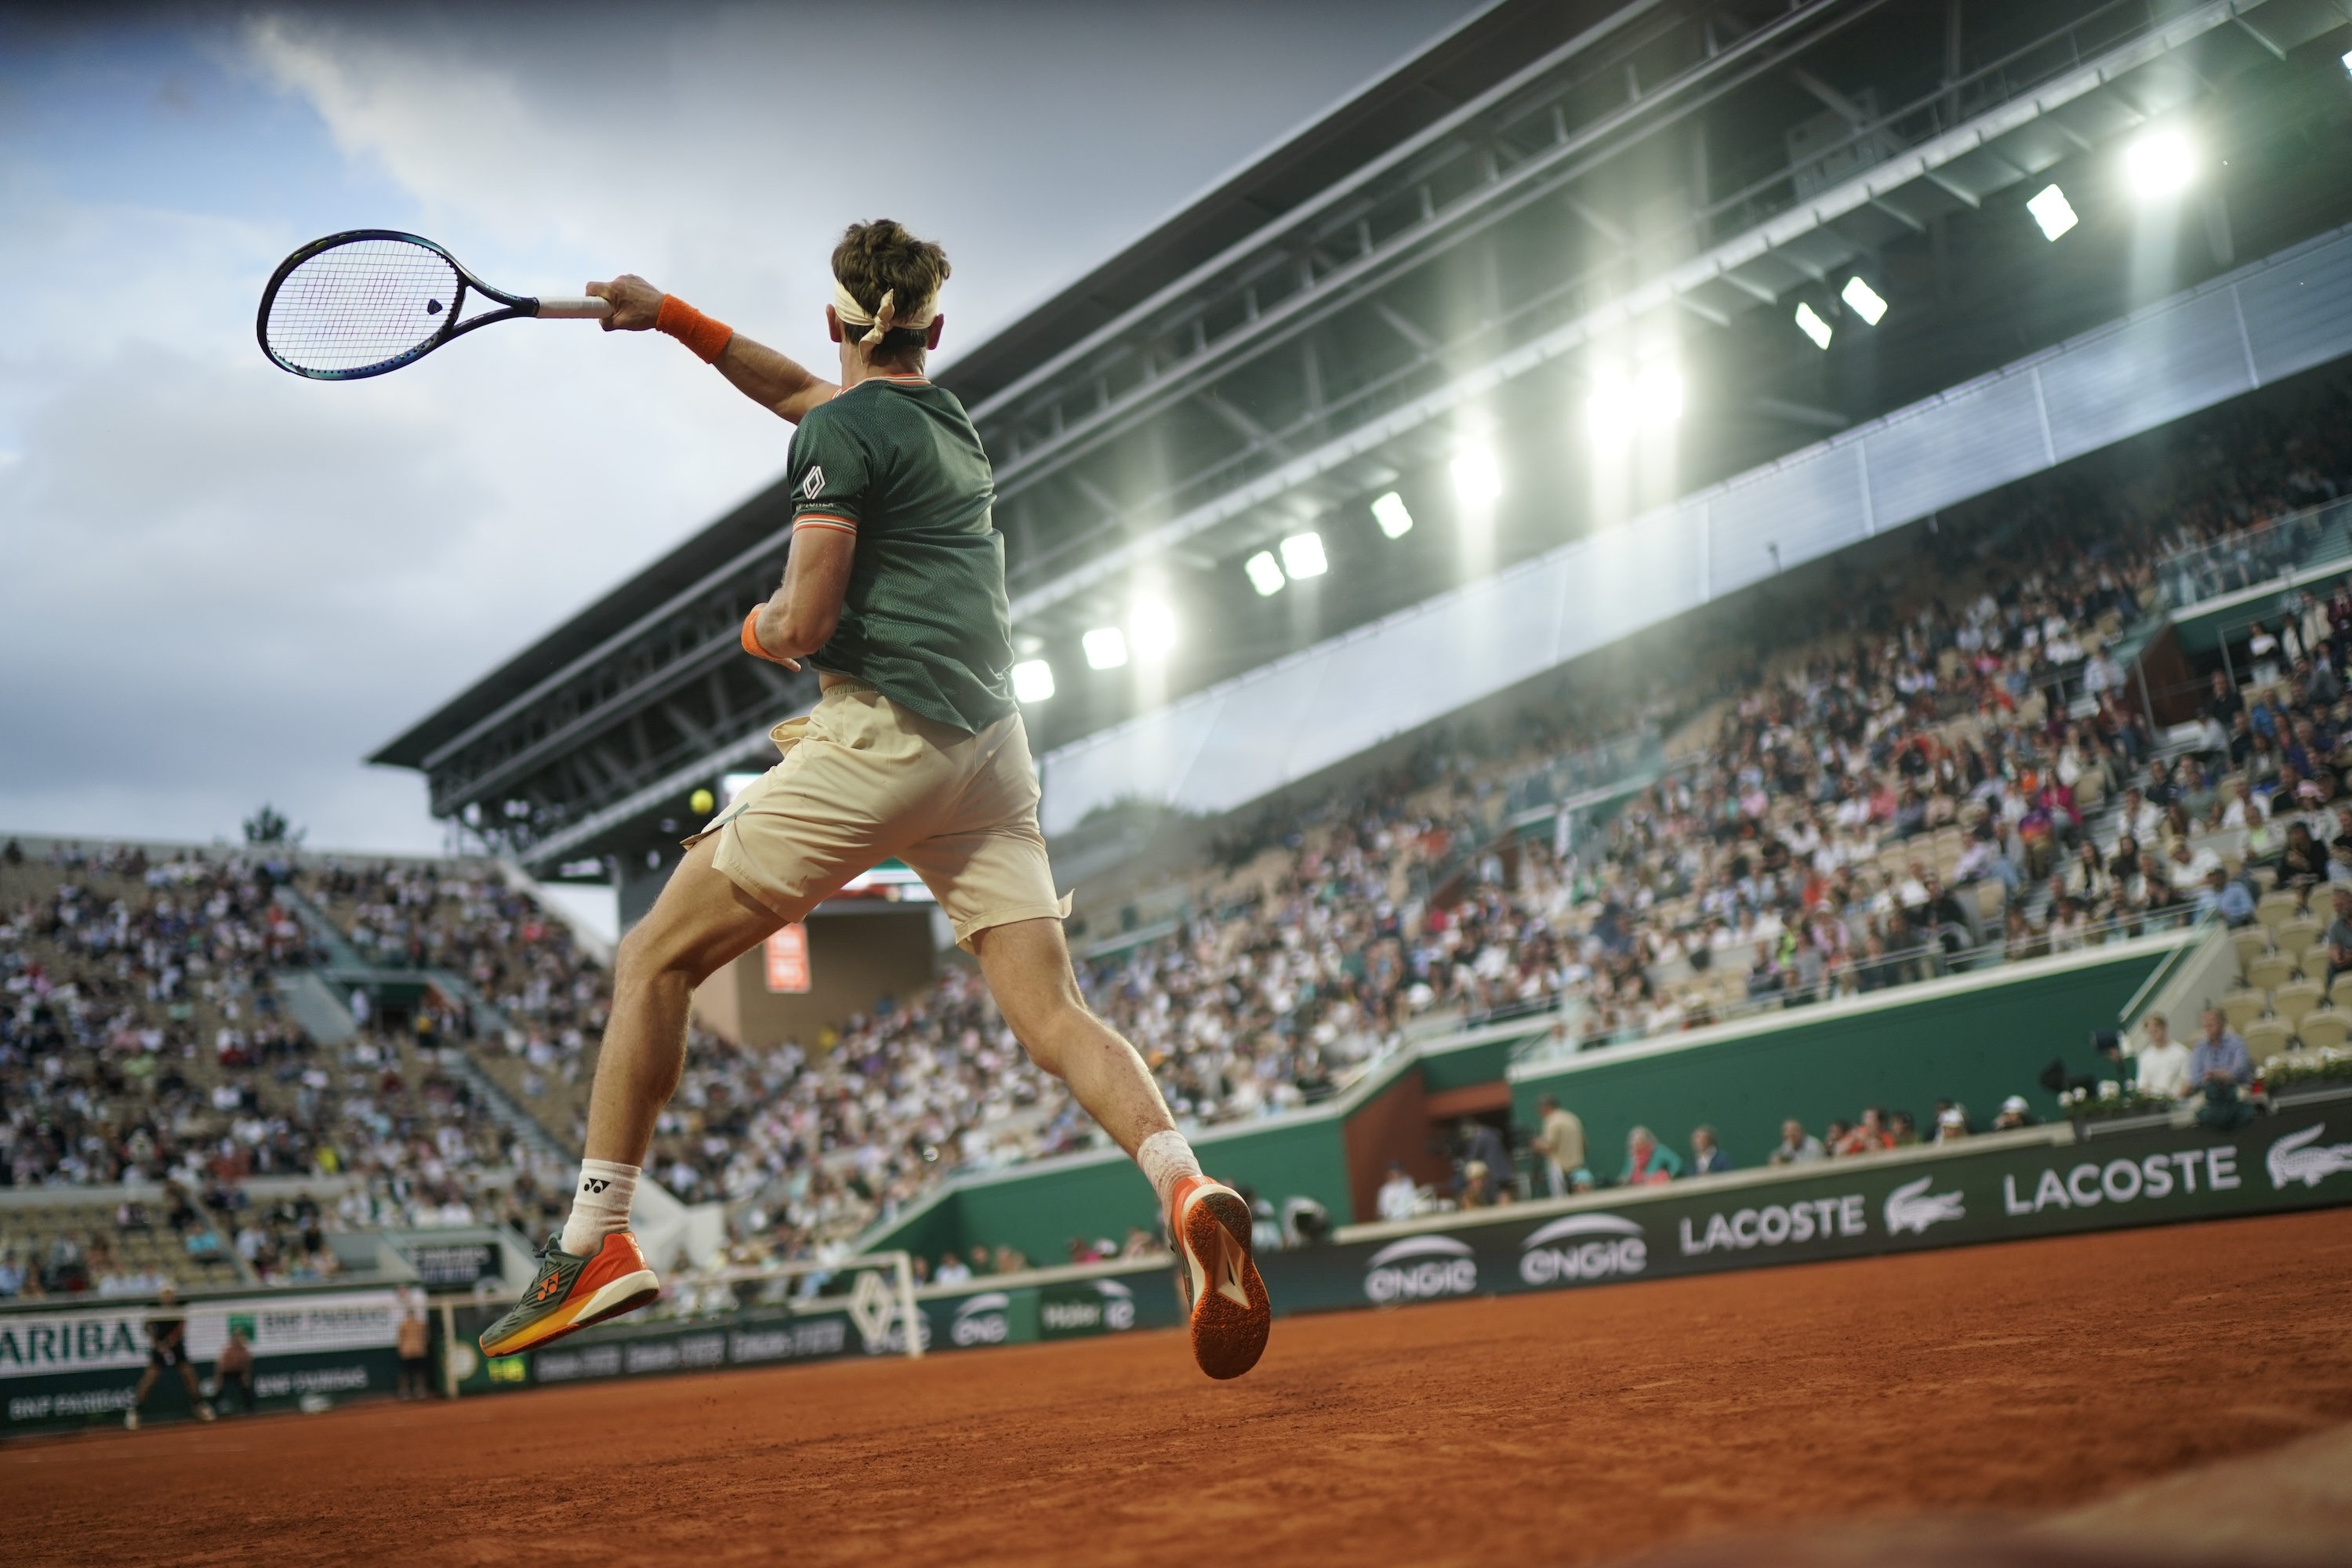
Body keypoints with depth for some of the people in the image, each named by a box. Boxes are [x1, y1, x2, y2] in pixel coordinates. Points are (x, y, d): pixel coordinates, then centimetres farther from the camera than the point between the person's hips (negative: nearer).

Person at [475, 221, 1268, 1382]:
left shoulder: (845, 432, -3)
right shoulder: (946, 419, 21)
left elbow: (803, 625, -11)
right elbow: (802, 393, 39)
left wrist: (758, 628, 12)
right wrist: (672, 317, 35)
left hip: (879, 733, -7)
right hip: (989, 751, 7)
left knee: (654, 961, 3)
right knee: (1052, 1015, -2)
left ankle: (594, 1244, 2)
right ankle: (1185, 1188, -26)